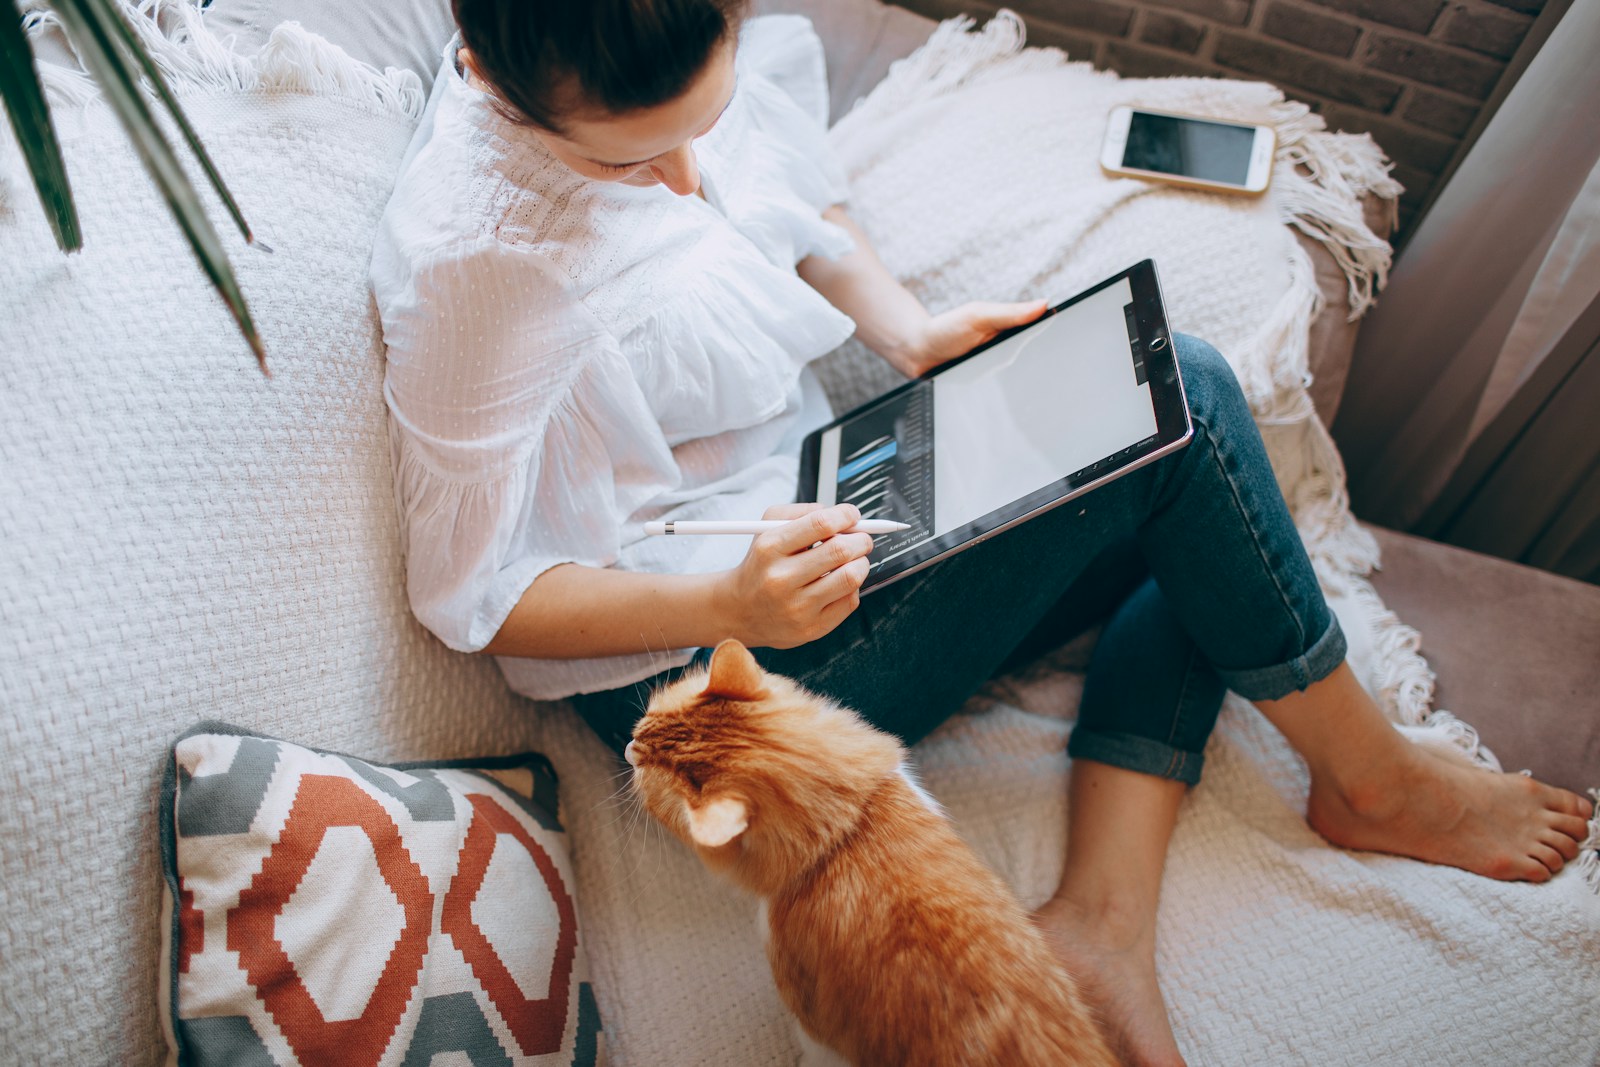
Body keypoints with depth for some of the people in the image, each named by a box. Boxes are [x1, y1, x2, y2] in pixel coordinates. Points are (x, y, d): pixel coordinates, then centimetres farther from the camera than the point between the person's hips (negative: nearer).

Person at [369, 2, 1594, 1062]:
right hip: (705, 669, -8)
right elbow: (471, 595, -17)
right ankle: (1374, 779, 11)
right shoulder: (472, 258, -26)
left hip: (810, 497, 9)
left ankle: (1101, 916, -3)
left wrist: (909, 330, -4)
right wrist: (732, 605, -30)